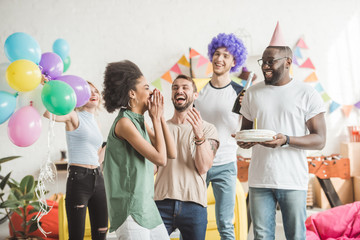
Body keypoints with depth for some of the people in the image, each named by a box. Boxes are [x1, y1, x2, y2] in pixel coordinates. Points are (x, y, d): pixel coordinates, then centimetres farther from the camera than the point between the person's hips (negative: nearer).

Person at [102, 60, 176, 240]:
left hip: (146, 206, 9)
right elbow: (160, 159, -19)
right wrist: (155, 118, -9)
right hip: (130, 209, -9)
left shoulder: (141, 122, 10)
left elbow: (171, 153, 6)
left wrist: (160, 116, 3)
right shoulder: (124, 122, -15)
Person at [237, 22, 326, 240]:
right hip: (259, 179, 3)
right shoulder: (253, 93, 9)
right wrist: (243, 140, -6)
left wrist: (286, 140, -20)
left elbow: (319, 140, -4)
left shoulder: (307, 94, -1)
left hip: (293, 181, -2)